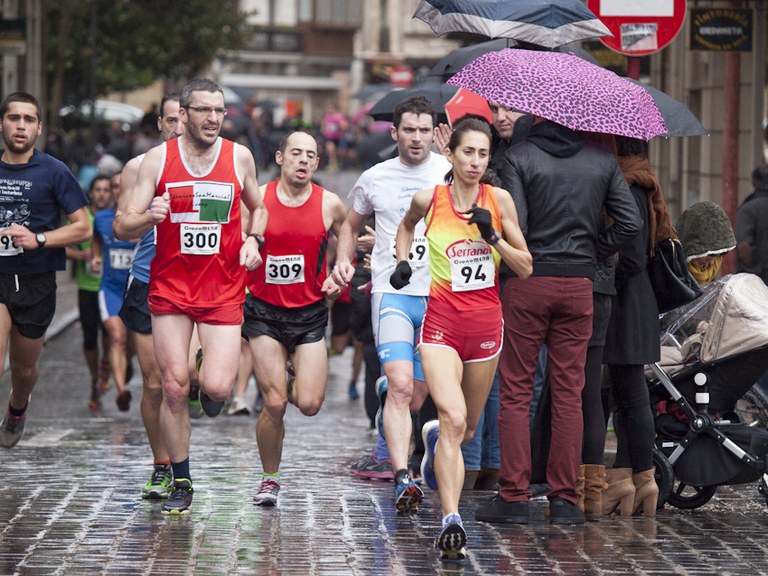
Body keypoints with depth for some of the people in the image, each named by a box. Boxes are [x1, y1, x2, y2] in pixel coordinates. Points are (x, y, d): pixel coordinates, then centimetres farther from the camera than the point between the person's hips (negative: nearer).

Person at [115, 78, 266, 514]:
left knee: (217, 388, -12)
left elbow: (258, 208, 20)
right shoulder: (158, 159, -1)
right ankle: (181, 483, 12)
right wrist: (149, 217, -23)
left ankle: (213, 383, 27)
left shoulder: (240, 157, 2)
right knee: (174, 387, -2)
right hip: (170, 287, 0)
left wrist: (253, 240, 0)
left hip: (224, 290, 0)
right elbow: (126, 227, -1)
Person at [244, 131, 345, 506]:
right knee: (274, 404, -8)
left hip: (310, 313, 1)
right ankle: (270, 478, 12)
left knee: (309, 404, -10)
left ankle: (293, 384, 28)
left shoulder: (330, 205, -1)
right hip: (264, 312, -1)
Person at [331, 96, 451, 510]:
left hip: (439, 295, 1)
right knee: (400, 385, -20)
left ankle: (386, 455, 37)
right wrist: (343, 259, 5)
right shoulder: (375, 179, 7)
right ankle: (403, 479, -27)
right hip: (392, 293, -1)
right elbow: (350, 224, 24)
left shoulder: (450, 173, 4)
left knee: (416, 397, 8)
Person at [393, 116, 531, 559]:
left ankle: (435, 438, 54)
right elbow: (407, 225, 22)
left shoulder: (499, 200, -2)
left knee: (468, 427, 17)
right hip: (442, 323, -3)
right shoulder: (428, 199, -3)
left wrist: (493, 236, -15)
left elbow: (526, 268, -1)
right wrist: (402, 260, 5)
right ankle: (452, 521, -25)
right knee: (453, 418, -22)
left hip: (486, 323, 3)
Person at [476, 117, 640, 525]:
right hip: (579, 285, 3)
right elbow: (629, 222, 0)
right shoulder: (602, 159, 4)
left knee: (515, 391, 4)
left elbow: (512, 225, -15)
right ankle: (565, 499, 6)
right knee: (569, 394, 7)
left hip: (528, 281, -3)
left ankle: (513, 495, 2)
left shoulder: (519, 156, -6)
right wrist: (594, 252, 11)